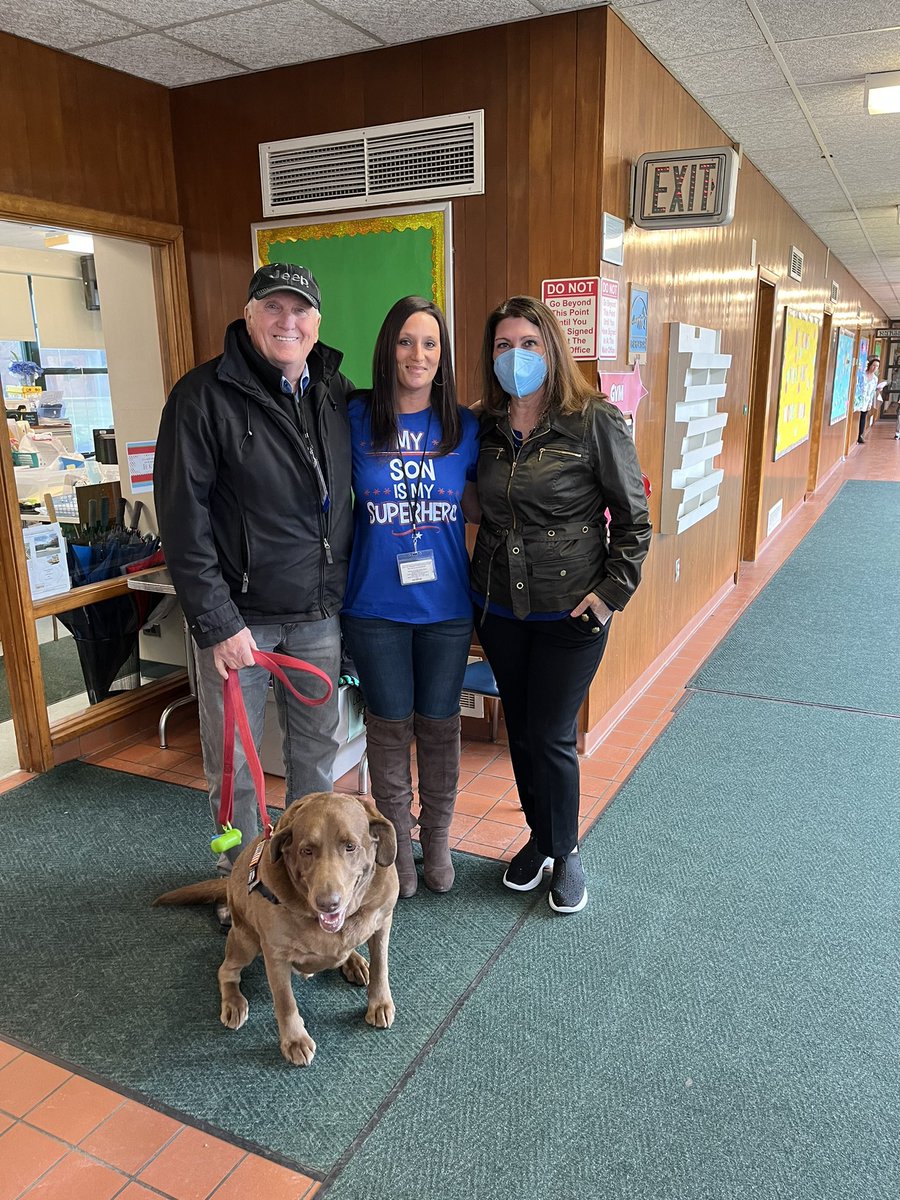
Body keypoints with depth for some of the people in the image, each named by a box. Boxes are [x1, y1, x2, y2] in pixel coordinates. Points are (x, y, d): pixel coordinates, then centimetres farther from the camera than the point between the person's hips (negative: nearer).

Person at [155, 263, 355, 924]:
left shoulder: (338, 394, 5)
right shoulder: (204, 395, -10)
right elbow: (183, 520, -13)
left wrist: (350, 591, 9)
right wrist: (218, 622, -16)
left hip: (320, 614, 4)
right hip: (238, 615, -4)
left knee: (317, 750, 16)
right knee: (233, 763, 8)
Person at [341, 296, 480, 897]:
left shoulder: (464, 427, -1)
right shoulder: (356, 419, -5)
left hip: (446, 604, 1)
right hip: (376, 606, -1)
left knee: (439, 724, 14)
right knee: (389, 727, 12)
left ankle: (437, 838, 35)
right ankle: (397, 842, 33)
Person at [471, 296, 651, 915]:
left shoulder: (596, 420, -10)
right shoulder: (485, 425, 3)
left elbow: (634, 519, -7)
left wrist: (612, 592, -13)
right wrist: (481, 578, 5)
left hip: (570, 610, -5)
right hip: (500, 607, 5)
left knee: (551, 737, 3)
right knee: (520, 730, 16)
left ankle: (565, 851, 28)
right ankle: (539, 837, 38)